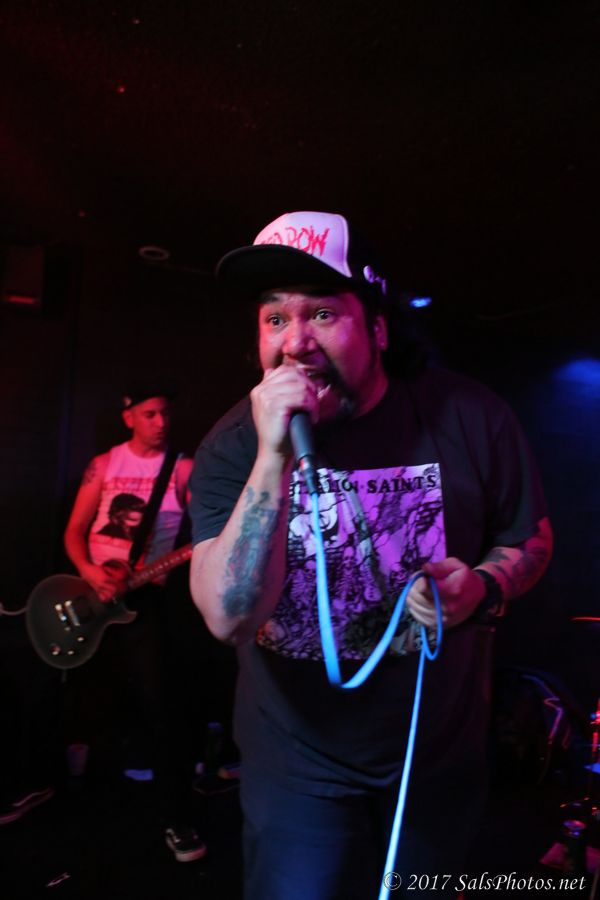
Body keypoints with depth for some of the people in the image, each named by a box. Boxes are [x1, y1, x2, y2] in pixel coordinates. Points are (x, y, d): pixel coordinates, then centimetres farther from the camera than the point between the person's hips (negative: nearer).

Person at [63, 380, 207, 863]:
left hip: (143, 595, -3)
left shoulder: (183, 469, -4)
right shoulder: (104, 465, 3)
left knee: (155, 705, -9)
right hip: (92, 590, 3)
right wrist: (91, 573, -15)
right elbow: (74, 532, 3)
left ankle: (177, 820, 2)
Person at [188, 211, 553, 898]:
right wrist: (273, 460, -37)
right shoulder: (232, 446, -18)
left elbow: (531, 538, -1)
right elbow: (229, 617, -28)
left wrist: (484, 585, -22)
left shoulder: (468, 417, -17)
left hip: (440, 749, 2)